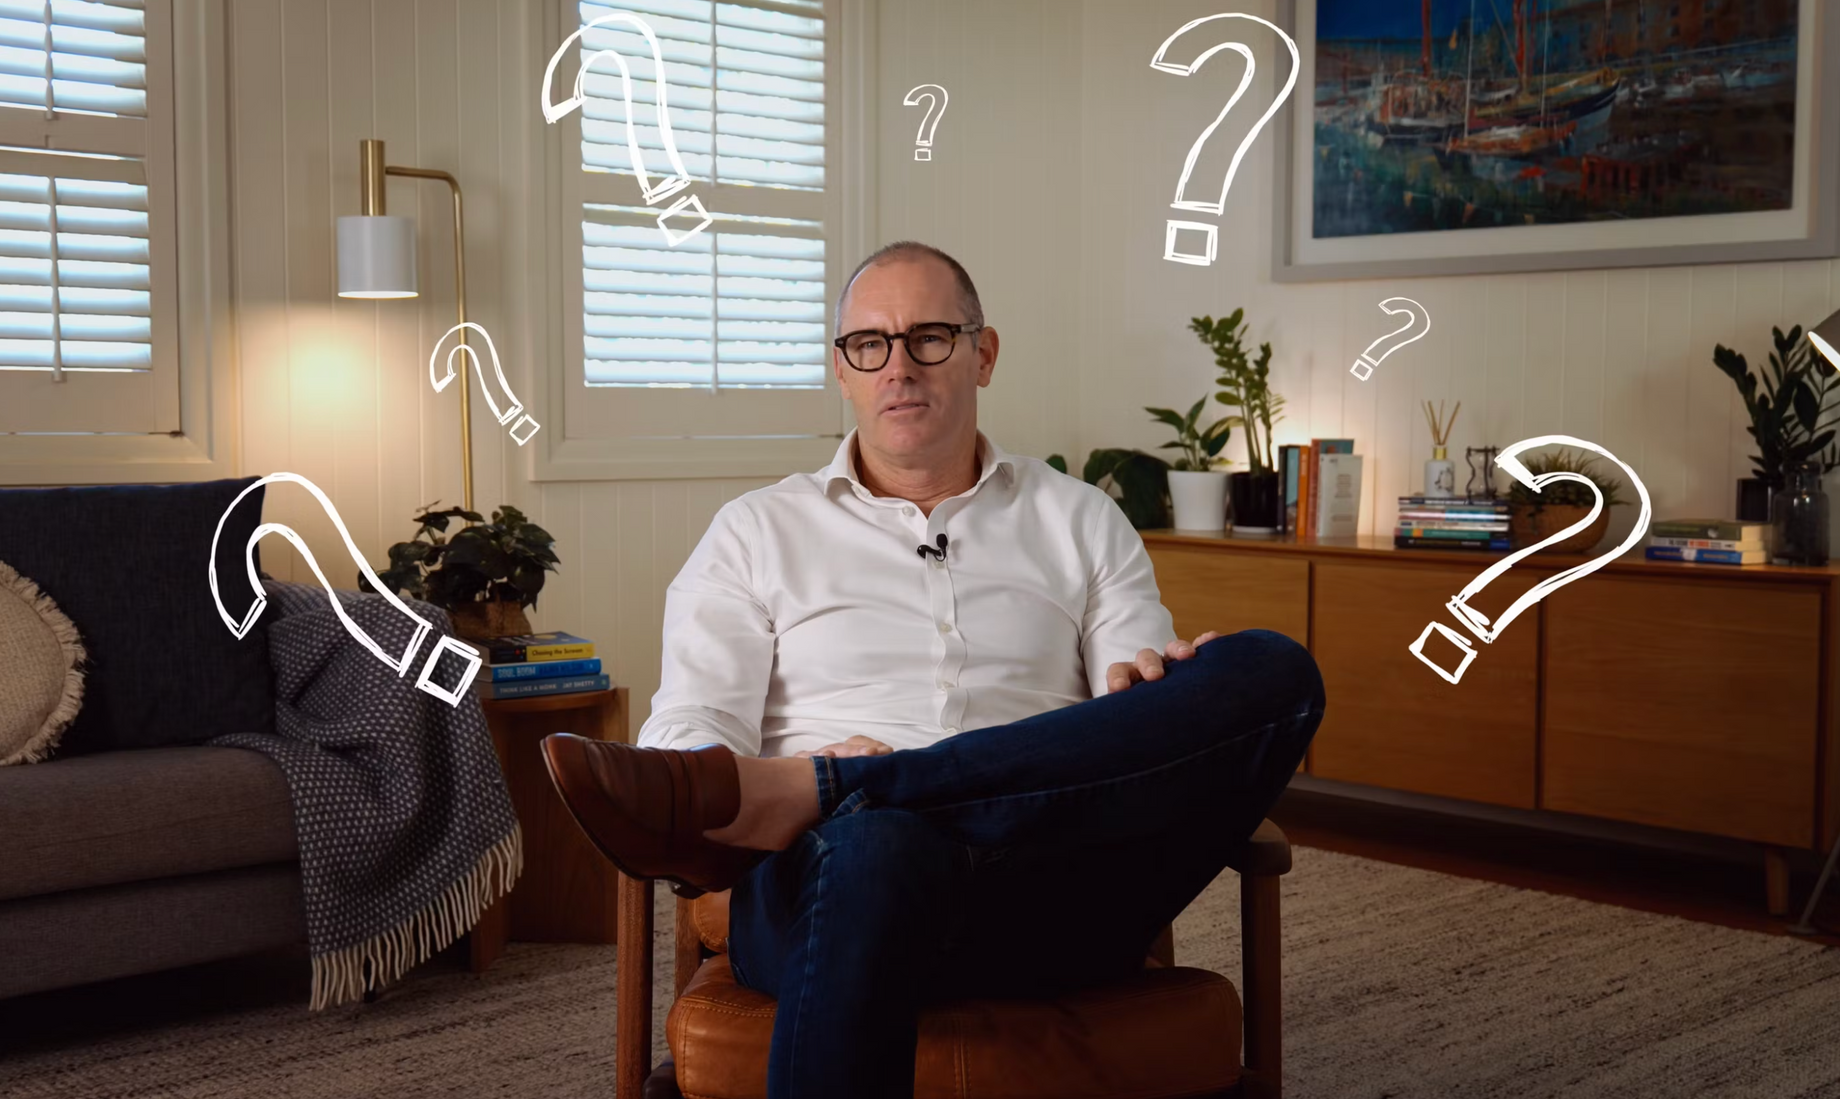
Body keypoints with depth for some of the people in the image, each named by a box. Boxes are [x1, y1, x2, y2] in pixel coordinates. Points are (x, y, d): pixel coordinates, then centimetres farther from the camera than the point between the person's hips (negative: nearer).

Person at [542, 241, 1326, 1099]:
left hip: (1052, 888, 5)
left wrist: (1139, 697, -13)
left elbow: (1156, 720, 13)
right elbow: (689, 732, 6)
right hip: (831, 873, -4)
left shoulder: (1081, 522, 24)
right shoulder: (756, 533, 20)